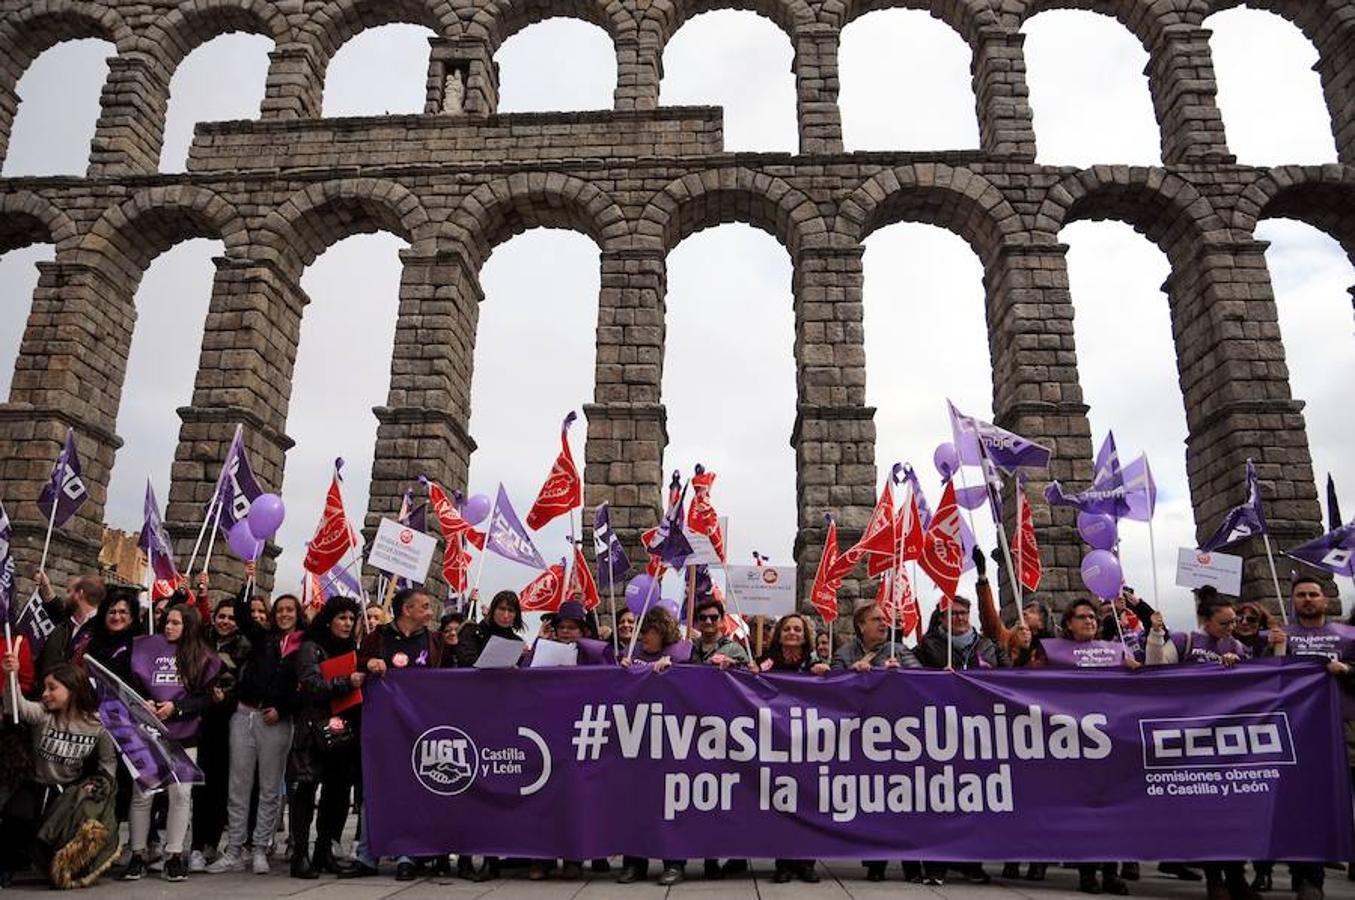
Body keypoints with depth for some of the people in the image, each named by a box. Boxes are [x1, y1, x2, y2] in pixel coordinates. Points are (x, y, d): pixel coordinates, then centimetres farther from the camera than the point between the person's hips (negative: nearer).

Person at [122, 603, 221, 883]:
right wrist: (143, 704, -13)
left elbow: (206, 697, 0)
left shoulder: (203, 657, 4)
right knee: (141, 794, 1)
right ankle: (137, 855, 13)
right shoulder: (148, 647, 7)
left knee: (181, 794, -2)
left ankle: (174, 855, 8)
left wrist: (175, 707, -12)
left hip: (183, 735, 0)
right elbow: (131, 682, 4)